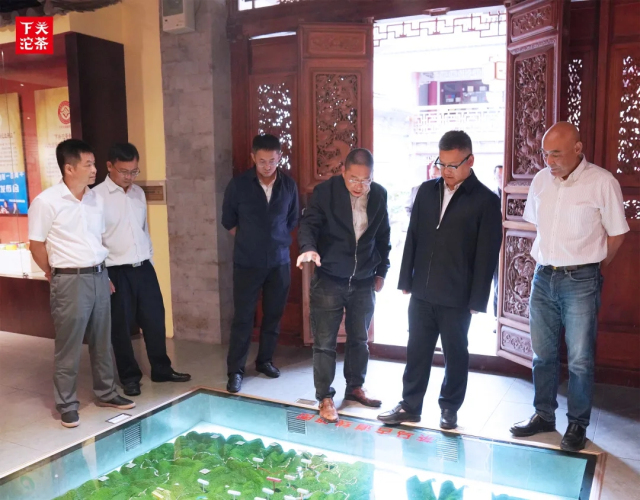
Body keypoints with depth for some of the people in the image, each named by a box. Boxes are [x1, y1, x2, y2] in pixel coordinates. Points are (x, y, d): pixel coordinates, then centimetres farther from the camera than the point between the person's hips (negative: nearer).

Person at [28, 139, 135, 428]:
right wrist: (58, 276, 3)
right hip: (70, 281, -6)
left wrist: (101, 271, 14)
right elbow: (36, 246, -6)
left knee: (102, 341, 15)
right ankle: (66, 405, 18)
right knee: (68, 347, 4)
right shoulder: (46, 202, -12)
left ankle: (106, 393, 30)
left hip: (99, 276, 6)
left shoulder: (95, 199, 7)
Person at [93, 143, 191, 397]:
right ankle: (129, 377, 23)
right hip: (117, 272, -5)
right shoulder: (97, 196, -10)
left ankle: (162, 370, 28)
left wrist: (150, 258, 14)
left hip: (144, 268, 6)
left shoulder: (139, 193, 9)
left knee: (155, 320, 12)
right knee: (121, 327, 7)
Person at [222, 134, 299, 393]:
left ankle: (265, 360, 27)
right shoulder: (239, 184, -7)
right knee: (243, 317, 0)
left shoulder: (289, 185, -1)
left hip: (280, 262, 3)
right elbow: (228, 220, 6)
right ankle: (235, 370, 9)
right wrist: (249, 240, 9)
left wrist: (277, 241, 11)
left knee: (273, 315, 10)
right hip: (247, 263, -2)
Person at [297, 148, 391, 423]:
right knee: (325, 342, 1)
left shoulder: (379, 195, 0)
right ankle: (325, 397, 15)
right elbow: (309, 223, -17)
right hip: (329, 280, -3)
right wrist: (308, 248, -38)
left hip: (364, 282, 4)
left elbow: (383, 236, 10)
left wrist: (381, 271, 11)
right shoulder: (325, 191, -11)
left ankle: (355, 387, 34)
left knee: (359, 339, 15)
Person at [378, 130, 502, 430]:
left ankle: (449, 408, 29)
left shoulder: (486, 200, -8)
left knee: (455, 354, 12)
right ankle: (410, 406, 26)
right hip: (422, 292, 4)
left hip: (457, 297, -4)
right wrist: (406, 281, 7)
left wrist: (477, 300, -9)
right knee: (417, 351, 12)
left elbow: (487, 255, -8)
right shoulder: (427, 191, 5)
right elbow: (413, 238, 9)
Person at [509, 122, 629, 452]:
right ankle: (543, 416, 28)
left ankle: (577, 424, 20)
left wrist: (590, 269, 5)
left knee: (580, 359, 3)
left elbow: (616, 235, -3)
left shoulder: (602, 182, -10)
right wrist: (547, 261, 13)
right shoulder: (541, 180, 4)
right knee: (542, 354, 13)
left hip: (580, 281, -4)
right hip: (543, 277, 5)